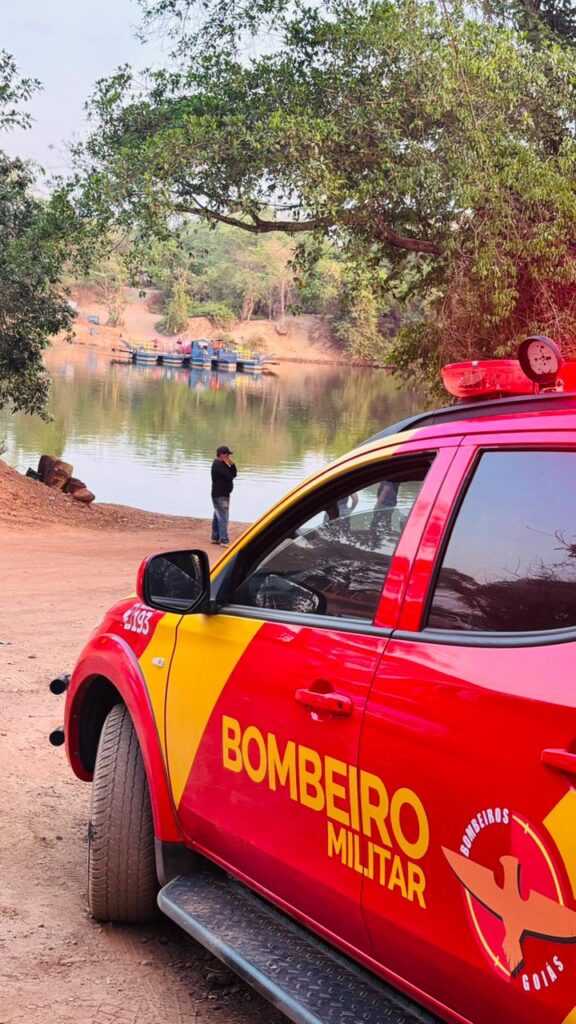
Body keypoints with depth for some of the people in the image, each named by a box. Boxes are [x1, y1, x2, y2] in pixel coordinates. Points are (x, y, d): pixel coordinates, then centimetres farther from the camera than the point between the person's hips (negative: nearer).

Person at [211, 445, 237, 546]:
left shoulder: (222, 464, 15)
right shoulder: (218, 465, -17)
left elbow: (234, 474, 12)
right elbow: (230, 477, -22)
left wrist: (231, 464, -3)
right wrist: (229, 465, -7)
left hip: (224, 494, 11)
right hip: (220, 495, -11)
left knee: (217, 517, 16)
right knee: (223, 518, -12)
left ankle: (215, 538, 24)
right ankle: (224, 540, -14)